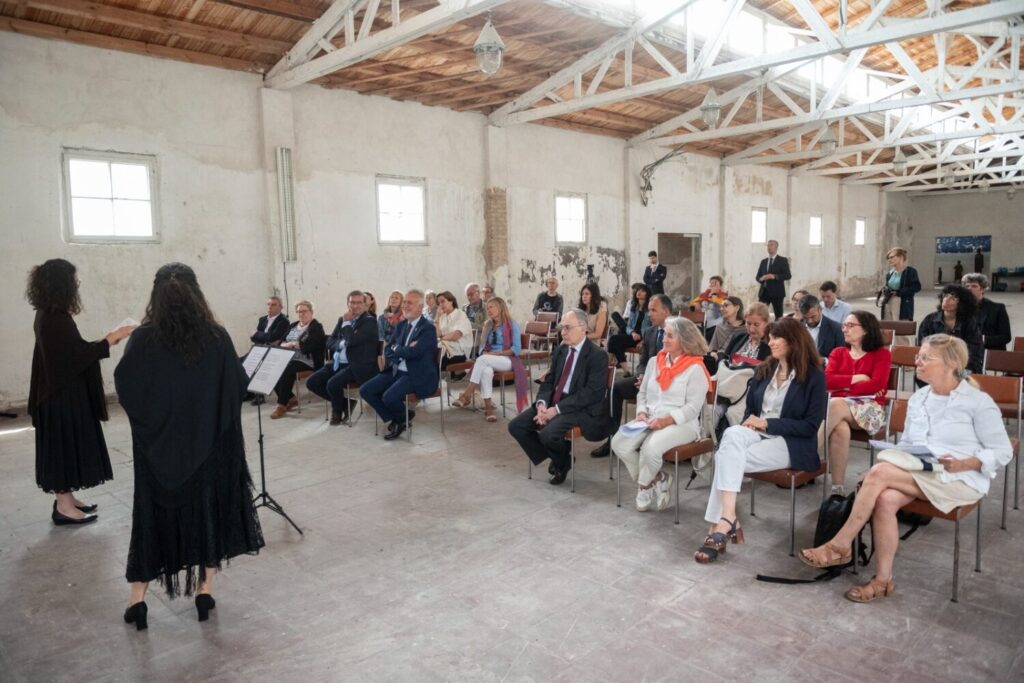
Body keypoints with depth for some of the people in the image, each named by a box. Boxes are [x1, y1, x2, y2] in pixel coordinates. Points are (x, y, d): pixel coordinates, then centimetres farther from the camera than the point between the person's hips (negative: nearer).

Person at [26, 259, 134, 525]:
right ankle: (63, 507, 10)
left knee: (67, 445, 16)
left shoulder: (49, 316, 9)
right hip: (64, 394, -10)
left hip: (62, 391, 10)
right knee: (65, 445, 0)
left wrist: (104, 341, 10)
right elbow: (80, 353, -21)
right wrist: (114, 336, -17)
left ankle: (66, 499, 27)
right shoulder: (56, 319, -22)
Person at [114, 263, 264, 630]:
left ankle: (137, 596, 19)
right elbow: (239, 385, -4)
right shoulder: (216, 337, -12)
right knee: (208, 506, 14)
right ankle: (204, 589, 22)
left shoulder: (143, 339, -12)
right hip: (209, 442, 0)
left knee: (154, 511, 14)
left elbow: (124, 387, -1)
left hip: (158, 446, 0)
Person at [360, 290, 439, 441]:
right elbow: (387, 351, 5)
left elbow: (414, 352, -24)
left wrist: (396, 349, -6)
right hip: (396, 371, 8)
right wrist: (404, 350, -16)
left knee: (389, 397, -28)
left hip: (417, 376, -8)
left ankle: (402, 418, 7)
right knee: (365, 390, -5)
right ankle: (395, 420, 9)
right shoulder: (400, 326, 12)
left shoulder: (428, 329, -11)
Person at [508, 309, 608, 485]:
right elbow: (549, 381, 13)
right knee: (516, 425, -5)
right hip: (553, 404, 8)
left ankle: (563, 462, 5)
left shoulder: (597, 355, -11)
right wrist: (542, 403, -9)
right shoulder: (560, 350, 12)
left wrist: (557, 409, -22)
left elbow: (591, 393, -19)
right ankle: (555, 457, 12)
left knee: (548, 434, -30)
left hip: (582, 409, -7)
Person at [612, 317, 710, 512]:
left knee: (651, 447, -34)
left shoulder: (695, 368, -6)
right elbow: (642, 393, 17)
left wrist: (667, 420, -22)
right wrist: (641, 413, -3)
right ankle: (655, 480, 1)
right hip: (650, 421, 6)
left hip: (681, 423, -6)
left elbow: (693, 407, -12)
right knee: (618, 443, -19)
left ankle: (644, 485, -1)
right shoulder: (654, 361, 14)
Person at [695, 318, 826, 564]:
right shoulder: (765, 370, 15)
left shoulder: (814, 376, -2)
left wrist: (766, 423, -14)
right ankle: (727, 522, -38)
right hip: (758, 433, 5)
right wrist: (750, 423, -4)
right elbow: (750, 408, 19)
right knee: (732, 434, -33)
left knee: (727, 456, -30)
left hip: (791, 443, -5)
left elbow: (810, 426, -8)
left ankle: (722, 523, -27)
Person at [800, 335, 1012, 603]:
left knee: (878, 472, -29)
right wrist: (890, 458, -7)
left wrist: (964, 464, -21)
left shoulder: (979, 402, -4)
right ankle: (883, 580, -20)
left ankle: (840, 545, -19)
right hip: (916, 475, 5)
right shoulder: (917, 398, 13)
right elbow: (906, 442, 14)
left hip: (960, 480, -5)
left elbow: (1002, 452, -4)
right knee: (885, 499, -30)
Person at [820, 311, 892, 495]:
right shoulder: (838, 352, 20)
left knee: (835, 405, -37)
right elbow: (827, 380, 3)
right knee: (840, 428, -36)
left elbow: (876, 385, -7)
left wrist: (844, 387, -4)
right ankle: (838, 488, -35)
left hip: (869, 408, -2)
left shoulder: (881, 354, 9)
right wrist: (856, 378, -5)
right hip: (840, 406, 2)